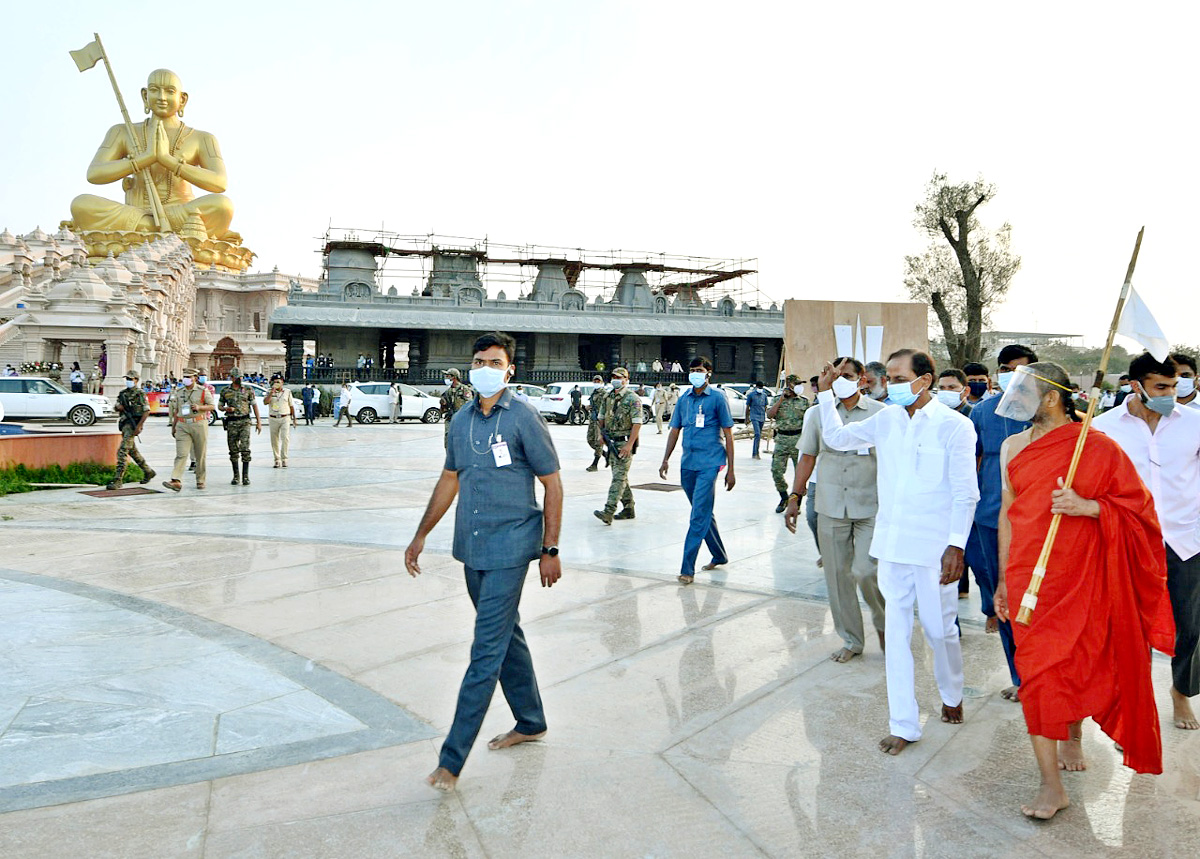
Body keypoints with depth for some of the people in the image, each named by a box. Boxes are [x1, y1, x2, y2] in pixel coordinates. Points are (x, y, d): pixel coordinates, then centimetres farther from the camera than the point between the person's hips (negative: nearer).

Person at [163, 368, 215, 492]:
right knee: (181, 454, -10)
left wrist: (199, 407, -15)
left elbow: (212, 406, 3)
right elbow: (176, 410, 18)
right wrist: (173, 426, 17)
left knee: (200, 455, 5)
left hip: (199, 425, -2)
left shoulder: (203, 391, 1)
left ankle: (200, 481, 17)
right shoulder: (178, 392, 12)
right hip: (182, 426, 2)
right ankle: (176, 481, -19)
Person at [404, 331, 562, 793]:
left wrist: (550, 550, -9)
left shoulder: (523, 418, -10)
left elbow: (552, 483, -7)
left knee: (486, 651, -6)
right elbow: (449, 480, 18)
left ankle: (452, 758, -2)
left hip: (508, 550, -7)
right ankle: (530, 722, 35)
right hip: (472, 548, 7)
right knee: (506, 634, 18)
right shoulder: (461, 420, 8)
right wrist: (420, 536, 17)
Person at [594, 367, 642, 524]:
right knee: (620, 476, 12)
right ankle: (628, 509, 22)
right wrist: (602, 435, 7)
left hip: (625, 442, -8)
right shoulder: (608, 398, 12)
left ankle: (608, 512, -23)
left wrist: (629, 445, -21)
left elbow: (637, 423, -15)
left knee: (619, 477, -13)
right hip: (611, 442, 8)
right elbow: (602, 418, 22)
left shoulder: (632, 399, -10)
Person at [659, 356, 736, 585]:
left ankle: (687, 568, -12)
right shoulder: (683, 399, 10)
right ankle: (719, 556, 33)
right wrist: (666, 460, 6)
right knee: (704, 513, 16)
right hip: (687, 464, 6)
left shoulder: (717, 398, -3)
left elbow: (728, 434, -2)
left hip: (709, 463, -6)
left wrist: (730, 470, -5)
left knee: (699, 516, -11)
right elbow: (675, 430, 16)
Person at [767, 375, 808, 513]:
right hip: (781, 439, 1)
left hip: (799, 438, -1)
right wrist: (782, 399, -7)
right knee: (776, 470, -3)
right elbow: (769, 415, -6)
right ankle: (784, 498, 17)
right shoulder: (777, 400, 8)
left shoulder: (804, 401, 6)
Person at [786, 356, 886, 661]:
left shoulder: (880, 413, -1)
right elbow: (808, 457, 11)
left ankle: (883, 622, 19)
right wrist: (795, 496, 6)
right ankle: (851, 640, 23)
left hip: (872, 508, -3)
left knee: (865, 571, -12)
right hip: (831, 508, 3)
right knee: (837, 575, 7)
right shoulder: (817, 414, 6)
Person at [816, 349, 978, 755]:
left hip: (935, 548, -4)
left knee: (940, 629, 10)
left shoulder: (954, 426, -8)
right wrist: (825, 392, 10)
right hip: (892, 544, 4)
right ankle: (904, 725, 14)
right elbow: (836, 437, 20)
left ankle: (952, 696, 39)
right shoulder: (885, 420, 6)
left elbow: (966, 493, -9)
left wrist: (957, 546, -15)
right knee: (896, 633, 5)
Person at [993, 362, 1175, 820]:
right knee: (1037, 667, -1)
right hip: (1028, 576, 3)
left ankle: (1073, 736, 41)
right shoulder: (1013, 447, 6)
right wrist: (1003, 579, 11)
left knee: (1077, 662, 9)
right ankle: (1051, 785, 5)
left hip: (1079, 576, -3)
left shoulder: (1095, 446, -7)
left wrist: (1086, 506, -23)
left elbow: (1136, 504, -5)